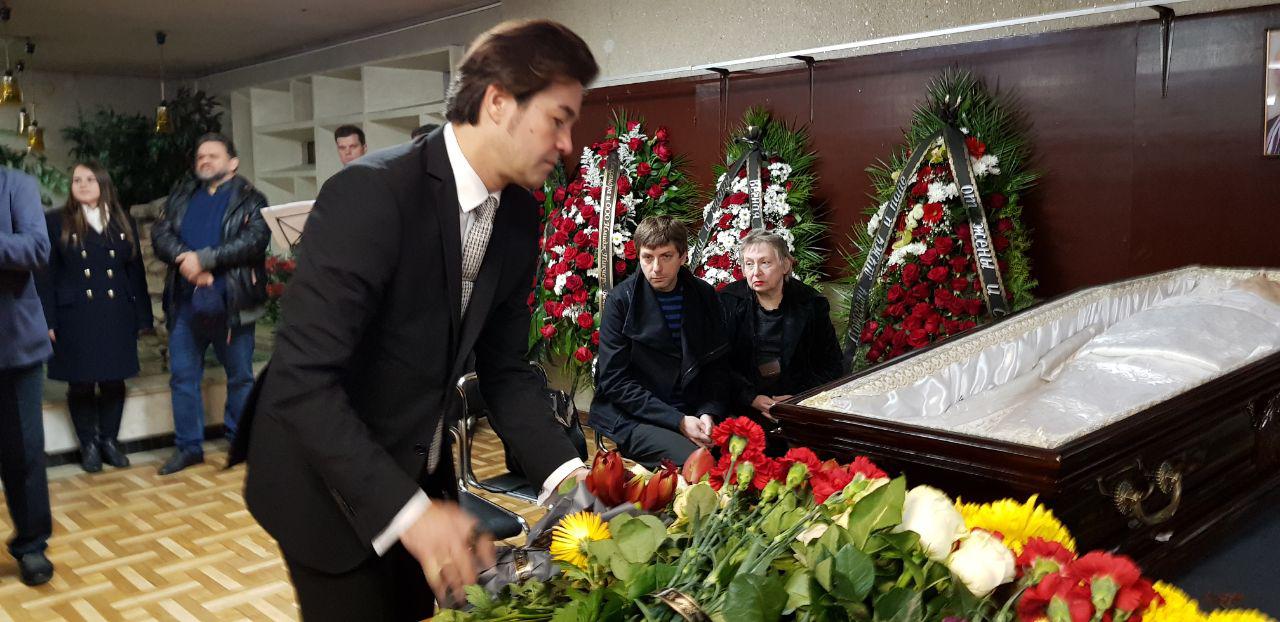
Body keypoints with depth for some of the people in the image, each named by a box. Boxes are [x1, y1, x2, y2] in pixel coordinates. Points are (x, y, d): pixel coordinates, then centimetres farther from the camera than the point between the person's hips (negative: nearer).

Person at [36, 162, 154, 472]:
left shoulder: (124, 223, 12)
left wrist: (142, 316, 6)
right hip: (75, 316, -2)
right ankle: (88, 445, 16)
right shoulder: (56, 222, 4)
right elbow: (46, 275, 0)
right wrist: (49, 320, -7)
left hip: (117, 315, 2)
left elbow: (136, 272, 11)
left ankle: (110, 440, 19)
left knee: (114, 382, 5)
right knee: (81, 384, 3)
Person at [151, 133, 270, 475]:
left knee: (240, 377, 7)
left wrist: (203, 259, -18)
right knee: (182, 376, 7)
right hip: (185, 302, 4)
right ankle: (188, 446, 18)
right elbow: (161, 233, 4)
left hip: (231, 303, -4)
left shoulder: (249, 199, 2)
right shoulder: (181, 196, 16)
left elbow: (254, 240, -14)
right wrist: (185, 260, -16)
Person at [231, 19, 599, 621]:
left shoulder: (519, 217, -3)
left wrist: (564, 471, -13)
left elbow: (504, 367, 2)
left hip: (418, 471, 7)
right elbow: (303, 380, -30)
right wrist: (409, 511, -35)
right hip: (327, 483, -7)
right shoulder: (370, 193, -26)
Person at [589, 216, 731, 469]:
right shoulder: (621, 300, -6)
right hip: (633, 418, -4)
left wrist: (709, 413, -9)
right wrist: (678, 421, -15)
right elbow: (614, 380, -9)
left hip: (692, 414, 4)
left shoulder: (704, 296, 6)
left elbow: (716, 365, 11)